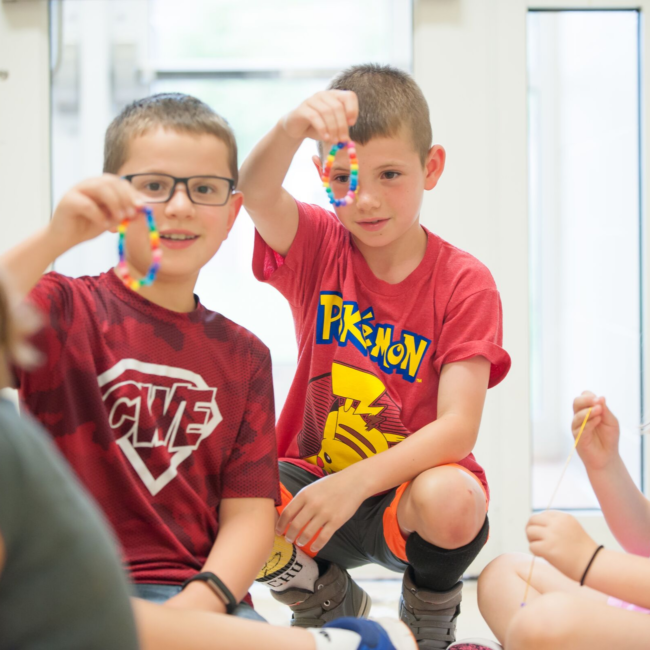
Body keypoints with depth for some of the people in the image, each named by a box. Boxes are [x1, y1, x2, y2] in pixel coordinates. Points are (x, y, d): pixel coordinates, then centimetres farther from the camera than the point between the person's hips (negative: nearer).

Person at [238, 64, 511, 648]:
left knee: (452, 501, -37)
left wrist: (357, 481, -32)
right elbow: (256, 192, -27)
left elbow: (459, 426, -18)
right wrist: (293, 128, -49)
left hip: (411, 488, -2)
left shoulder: (465, 283, -9)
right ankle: (332, 601, 5)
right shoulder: (319, 247, -2)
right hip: (313, 477, 2)